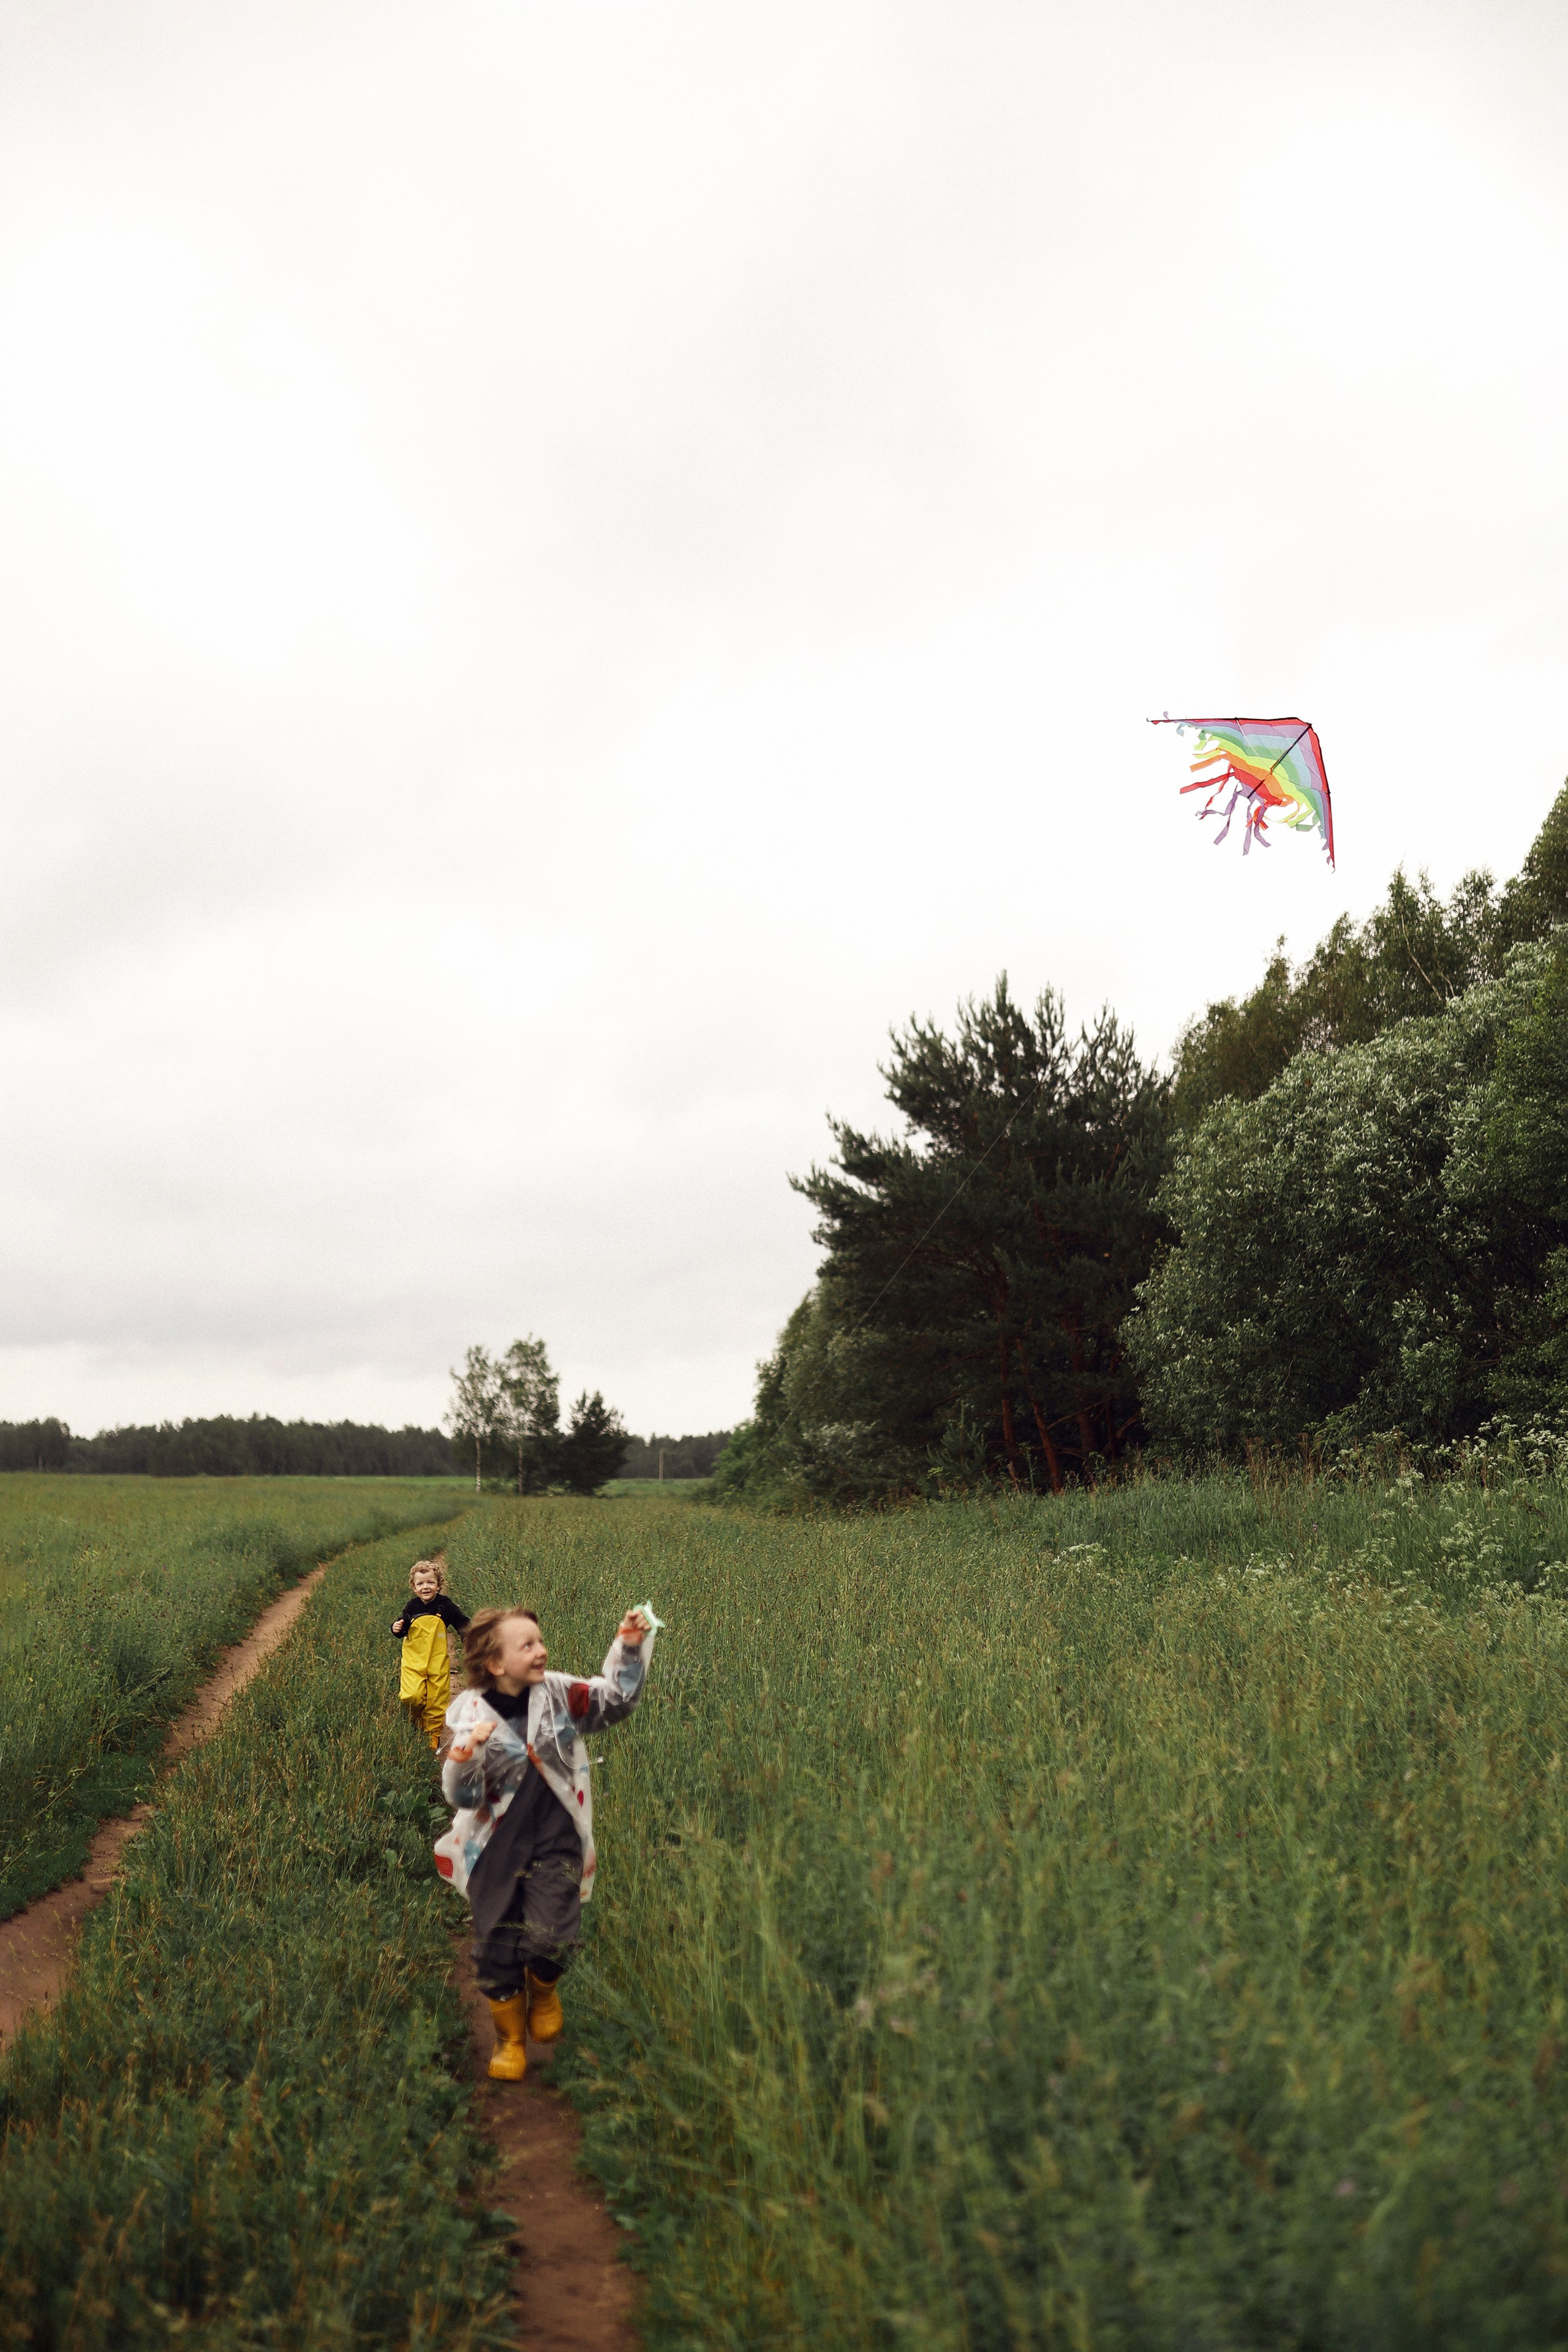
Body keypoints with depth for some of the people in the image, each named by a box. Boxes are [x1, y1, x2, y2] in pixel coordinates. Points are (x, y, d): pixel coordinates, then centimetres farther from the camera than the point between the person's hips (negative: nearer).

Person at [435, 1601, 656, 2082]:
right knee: (497, 1943, 6)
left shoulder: (559, 1694, -4)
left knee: (550, 1935, -15)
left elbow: (617, 1697, -6)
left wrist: (630, 1646, -18)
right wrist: (465, 1754, -30)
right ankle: (509, 2037, 33)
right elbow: (462, 1797, -10)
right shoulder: (469, 1714, -9)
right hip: (496, 1847, 0)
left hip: (556, 1842, 0)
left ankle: (544, 1992, 22)